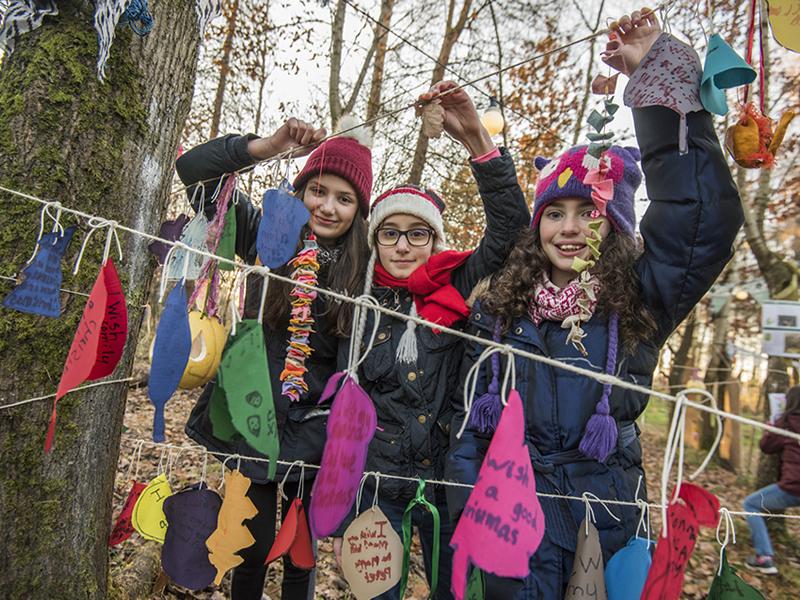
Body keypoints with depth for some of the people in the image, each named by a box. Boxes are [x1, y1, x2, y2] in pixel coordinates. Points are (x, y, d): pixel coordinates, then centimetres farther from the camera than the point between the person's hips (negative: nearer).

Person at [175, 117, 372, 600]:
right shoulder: (268, 236, -3)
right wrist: (272, 144, -15)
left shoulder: (365, 269, -6)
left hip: (313, 430, 0)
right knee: (253, 548, 12)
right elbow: (193, 168, -5)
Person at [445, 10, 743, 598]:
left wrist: (659, 73, -17)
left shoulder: (639, 303, -4)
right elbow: (471, 411, 4)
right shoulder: (501, 307, 0)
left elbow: (707, 218, -18)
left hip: (607, 508, 0)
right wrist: (469, 503, -3)